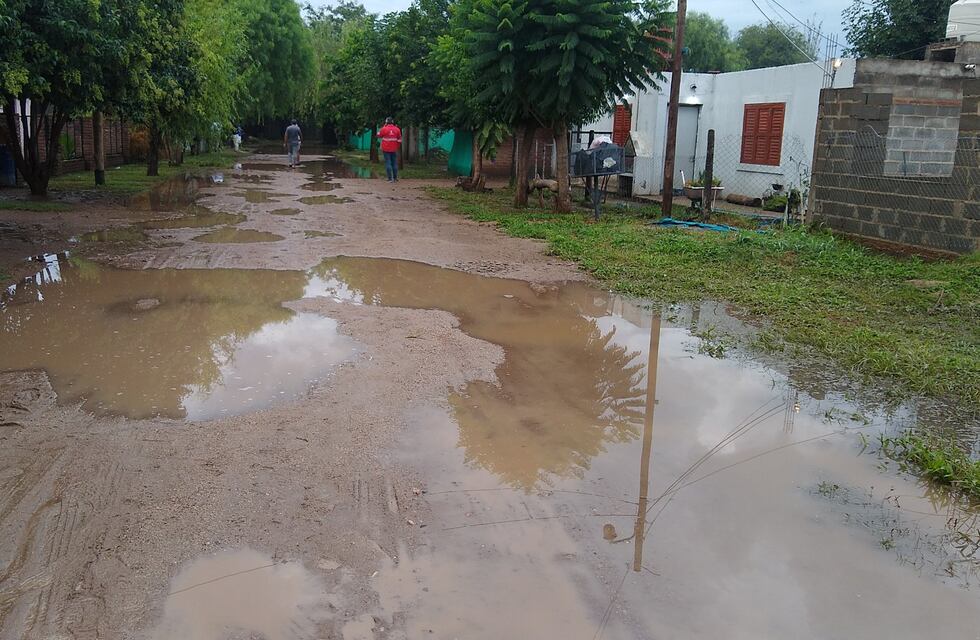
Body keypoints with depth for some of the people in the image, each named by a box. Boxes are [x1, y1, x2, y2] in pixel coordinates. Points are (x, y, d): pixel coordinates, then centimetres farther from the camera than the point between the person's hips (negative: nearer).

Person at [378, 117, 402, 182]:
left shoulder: (384, 129, -9)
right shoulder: (397, 129, 0)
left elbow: (379, 135, 7)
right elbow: (399, 139, 5)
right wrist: (398, 147, 17)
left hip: (386, 149, -3)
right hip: (394, 149, 3)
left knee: (388, 163, -1)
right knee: (394, 163, 10)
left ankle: (390, 178, -7)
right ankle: (395, 178, 12)